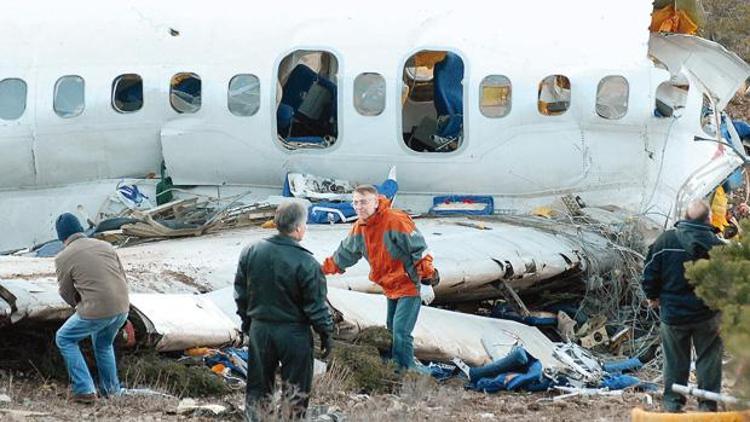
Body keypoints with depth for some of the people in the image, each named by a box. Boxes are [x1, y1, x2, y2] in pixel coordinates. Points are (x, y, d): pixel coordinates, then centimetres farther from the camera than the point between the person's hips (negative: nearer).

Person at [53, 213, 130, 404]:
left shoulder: (63, 258, -5)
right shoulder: (105, 246, 10)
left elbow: (66, 293, 5)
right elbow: (123, 278, 13)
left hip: (96, 311, -6)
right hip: (122, 308, 6)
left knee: (64, 339, 17)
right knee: (103, 344, 31)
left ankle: (84, 390, 10)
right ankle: (111, 390, 37)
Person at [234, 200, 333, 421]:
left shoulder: (250, 252, -4)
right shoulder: (306, 264, -19)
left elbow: (241, 292, 6)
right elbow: (316, 306, -13)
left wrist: (246, 319, 20)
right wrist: (326, 333, 1)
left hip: (260, 329, 4)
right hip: (294, 334, -4)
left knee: (258, 387, 15)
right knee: (296, 391, 8)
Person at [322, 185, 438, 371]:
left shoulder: (396, 221, -24)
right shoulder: (359, 228, 1)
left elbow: (420, 251, -22)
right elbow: (344, 254, 17)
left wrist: (426, 282, -24)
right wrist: (323, 269, 18)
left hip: (410, 285, -8)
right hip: (391, 286, 8)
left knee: (400, 332, -15)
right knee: (392, 328, 18)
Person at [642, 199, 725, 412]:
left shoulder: (666, 240, -10)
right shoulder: (716, 244, -12)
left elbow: (650, 271, -4)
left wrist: (653, 296, 12)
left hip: (673, 313, 1)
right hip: (707, 314, -1)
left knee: (675, 357, 14)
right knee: (708, 357, 11)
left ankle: (673, 401, 19)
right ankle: (708, 402, 13)